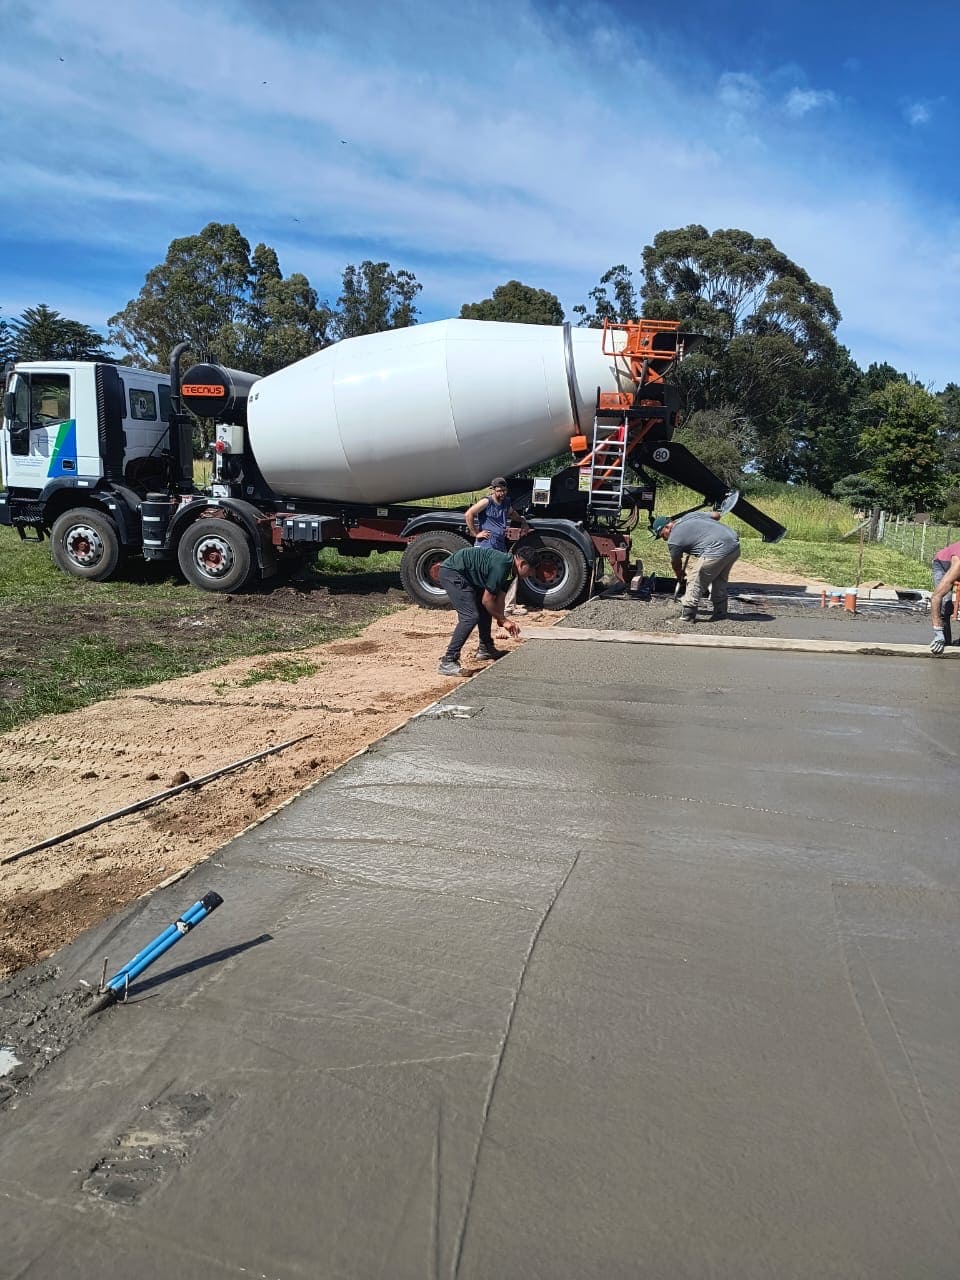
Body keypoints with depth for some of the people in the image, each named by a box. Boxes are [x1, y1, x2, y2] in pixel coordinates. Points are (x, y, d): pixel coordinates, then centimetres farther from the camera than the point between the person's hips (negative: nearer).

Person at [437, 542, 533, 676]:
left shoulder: (508, 565, 7)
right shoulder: (501, 565, -23)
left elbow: (500, 599, 11)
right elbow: (486, 600, -18)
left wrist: (502, 620, -1)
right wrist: (503, 620, -7)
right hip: (451, 572, -11)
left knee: (486, 610, 17)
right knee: (471, 616, -18)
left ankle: (485, 649, 32)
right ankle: (447, 662, -19)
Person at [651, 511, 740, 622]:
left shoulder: (673, 539, 1)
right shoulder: (691, 515, 21)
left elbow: (676, 563, 17)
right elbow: (716, 515, 28)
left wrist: (679, 576, 37)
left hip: (717, 551, -9)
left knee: (695, 581, 4)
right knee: (719, 581, 24)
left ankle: (687, 615, 8)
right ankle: (720, 613, 32)